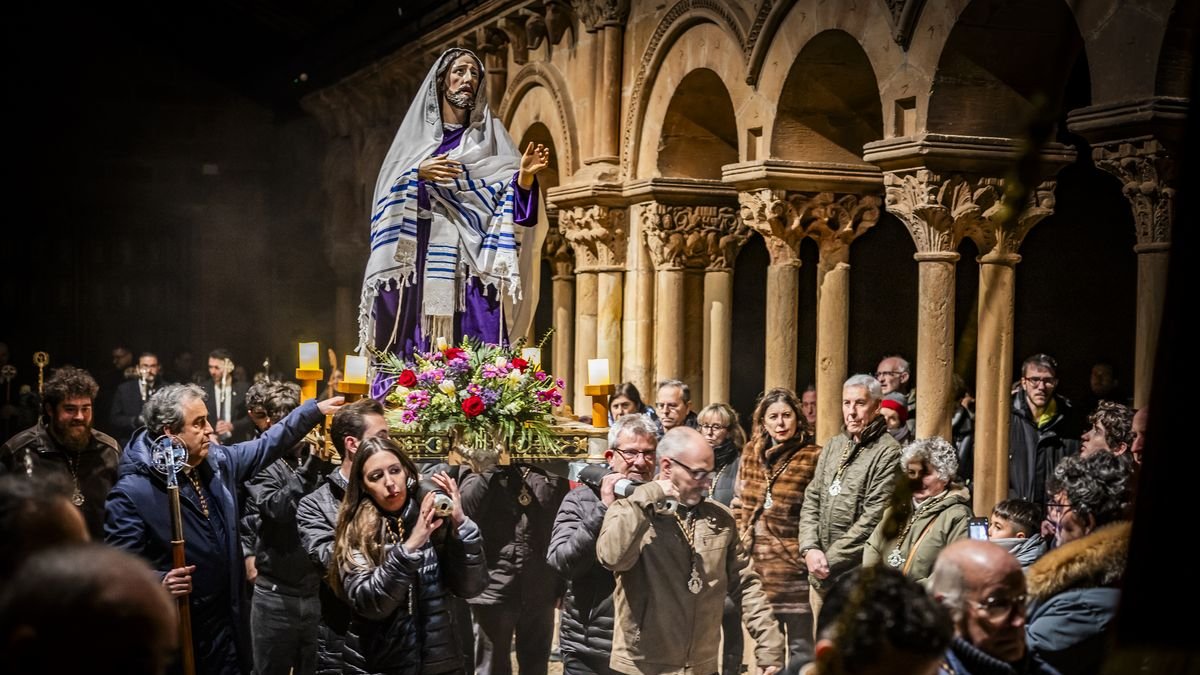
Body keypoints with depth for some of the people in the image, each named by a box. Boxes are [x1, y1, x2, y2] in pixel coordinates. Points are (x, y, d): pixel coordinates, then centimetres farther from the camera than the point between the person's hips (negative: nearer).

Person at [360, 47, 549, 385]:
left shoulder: (491, 135, 13)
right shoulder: (417, 131, 14)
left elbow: (511, 196, 2)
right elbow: (390, 193, 7)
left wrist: (525, 175, -18)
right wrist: (418, 174, -10)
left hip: (471, 263, 0)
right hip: (421, 258, 1)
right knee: (417, 349, -6)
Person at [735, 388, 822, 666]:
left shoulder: (812, 457, -8)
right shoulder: (752, 452, 9)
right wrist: (741, 543, 10)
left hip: (791, 560, -5)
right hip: (756, 560, 5)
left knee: (800, 645, 0)